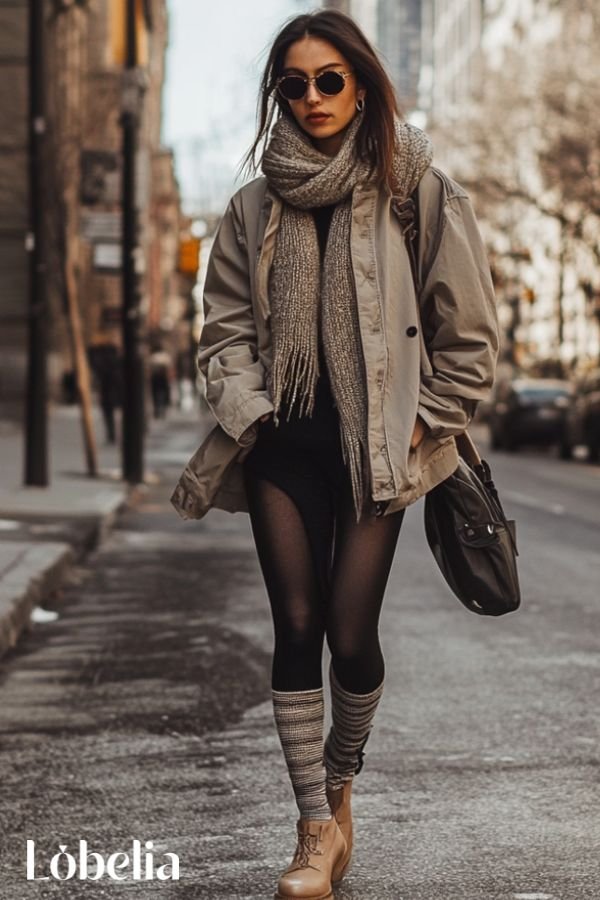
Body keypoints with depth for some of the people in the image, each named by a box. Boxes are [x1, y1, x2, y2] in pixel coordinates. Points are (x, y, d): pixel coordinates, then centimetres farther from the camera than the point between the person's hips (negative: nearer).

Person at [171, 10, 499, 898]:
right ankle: (318, 828, 9)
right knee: (296, 627, -1)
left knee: (351, 635, -3)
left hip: (374, 448, -2)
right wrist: (243, 407, -3)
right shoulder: (256, 206, 8)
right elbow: (225, 324, 12)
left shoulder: (417, 191, -2)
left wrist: (424, 422, -2)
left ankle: (340, 788, 27)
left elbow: (468, 331, 1)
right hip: (286, 443, 3)